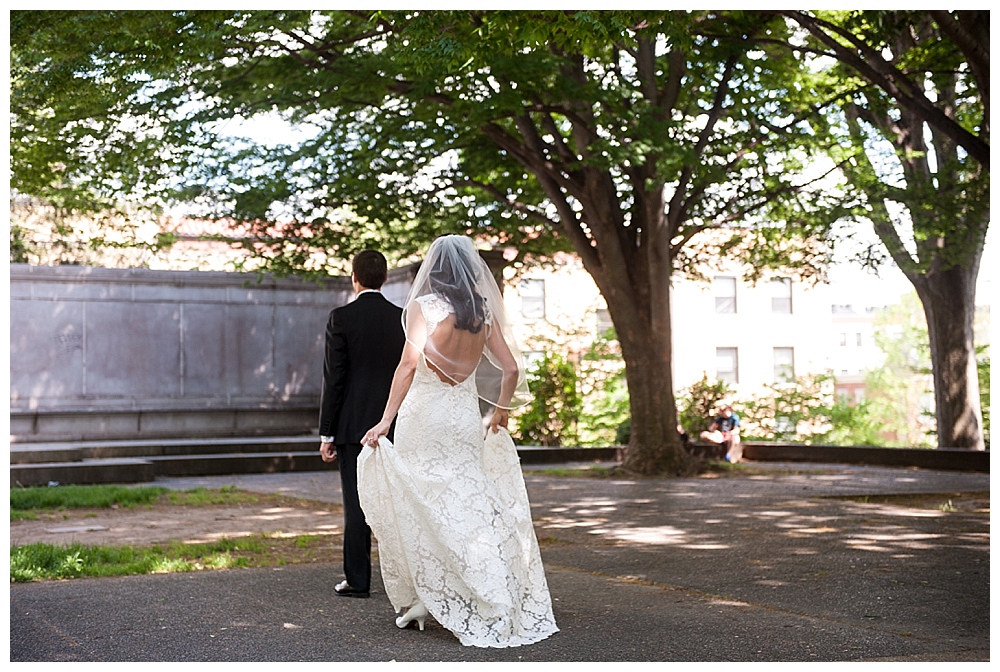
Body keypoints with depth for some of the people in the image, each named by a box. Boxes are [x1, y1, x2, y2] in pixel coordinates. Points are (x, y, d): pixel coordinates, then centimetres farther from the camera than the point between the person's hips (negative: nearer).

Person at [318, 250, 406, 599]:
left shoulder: (341, 317, -7)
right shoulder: (403, 318, 4)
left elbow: (334, 378, -8)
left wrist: (326, 433, -3)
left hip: (354, 424, -3)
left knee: (356, 503, 1)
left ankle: (357, 580, 6)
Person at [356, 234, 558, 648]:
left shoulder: (424, 306, -7)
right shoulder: (484, 311, 5)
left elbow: (409, 365, -15)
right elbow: (511, 369, 4)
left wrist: (386, 421, -15)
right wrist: (501, 410, 21)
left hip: (424, 413, -4)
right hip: (467, 413, 4)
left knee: (422, 507, 6)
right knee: (470, 507, 9)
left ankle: (423, 600, 10)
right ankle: (499, 607, 10)